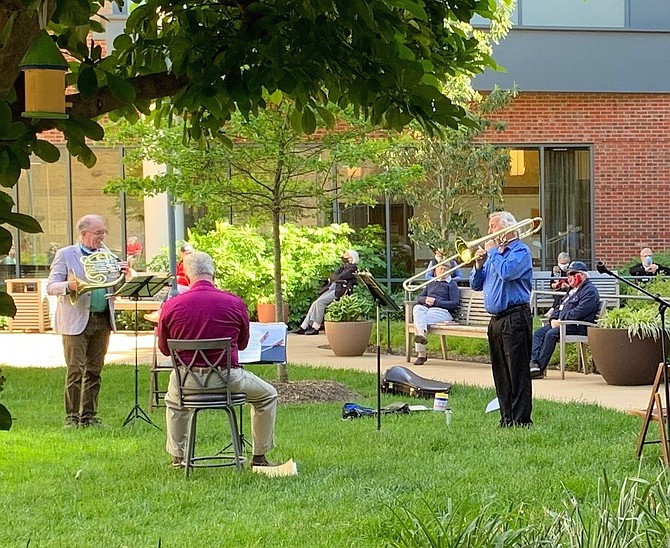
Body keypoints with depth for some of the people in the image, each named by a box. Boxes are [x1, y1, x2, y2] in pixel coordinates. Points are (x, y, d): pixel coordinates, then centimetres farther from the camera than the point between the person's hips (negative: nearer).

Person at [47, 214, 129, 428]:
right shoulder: (65, 255, 1)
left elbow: (115, 288, 19)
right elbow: (51, 287, -5)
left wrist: (122, 274, -2)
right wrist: (70, 286, -24)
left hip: (102, 321, 5)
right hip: (76, 321, -5)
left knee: (94, 370, 7)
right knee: (76, 370, -8)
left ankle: (89, 416, 14)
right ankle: (72, 417, -4)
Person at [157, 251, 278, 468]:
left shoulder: (170, 306, -7)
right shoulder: (234, 303, -9)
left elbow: (164, 349, 8)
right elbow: (243, 343, 8)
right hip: (226, 377, -2)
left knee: (174, 401, 38)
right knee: (267, 395, 24)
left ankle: (177, 457, 38)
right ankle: (259, 457, 26)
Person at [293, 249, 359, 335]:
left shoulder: (353, 268, -1)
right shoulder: (344, 267, 26)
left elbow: (339, 277, -10)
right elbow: (331, 277, 18)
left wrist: (333, 278, 8)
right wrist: (336, 278, -1)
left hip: (340, 291, -8)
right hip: (331, 289, 9)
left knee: (319, 302, -25)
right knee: (315, 304, -9)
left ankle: (315, 328, -23)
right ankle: (303, 327, -10)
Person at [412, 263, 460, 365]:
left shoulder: (452, 285, 14)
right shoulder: (431, 283, 31)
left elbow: (455, 304, 1)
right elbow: (420, 297, 24)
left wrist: (436, 302, -9)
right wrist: (425, 299, -2)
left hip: (442, 311, -4)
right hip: (425, 307, 4)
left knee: (418, 319, -33)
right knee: (417, 308, -34)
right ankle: (421, 335, -50)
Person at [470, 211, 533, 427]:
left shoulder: (520, 251, -6)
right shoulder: (495, 252, 19)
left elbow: (506, 272, -25)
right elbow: (476, 285, 20)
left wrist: (492, 252, -10)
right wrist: (479, 264, 2)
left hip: (515, 318, -9)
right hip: (496, 319, 9)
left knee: (517, 371, -8)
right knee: (501, 373, 10)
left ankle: (521, 420, -8)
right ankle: (506, 418, 15)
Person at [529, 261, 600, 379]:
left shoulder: (590, 291, -7)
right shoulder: (573, 291, 27)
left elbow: (580, 312, -20)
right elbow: (560, 306, 26)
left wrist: (561, 320, -17)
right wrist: (553, 319, 5)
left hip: (579, 327, -10)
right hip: (563, 324, 10)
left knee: (551, 334, -30)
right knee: (538, 333, -7)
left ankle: (540, 368, -30)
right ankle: (533, 362, -24)